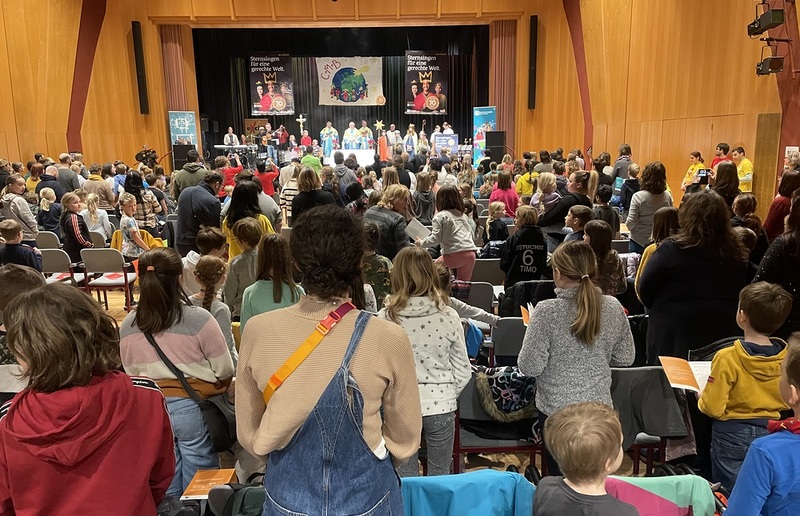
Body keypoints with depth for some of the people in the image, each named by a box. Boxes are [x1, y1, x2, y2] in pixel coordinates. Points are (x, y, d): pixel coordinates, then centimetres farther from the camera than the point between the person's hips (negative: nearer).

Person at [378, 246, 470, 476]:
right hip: (441, 405, 1)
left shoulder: (385, 317, -12)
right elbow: (463, 369, -2)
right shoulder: (448, 316, -8)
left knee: (405, 478, 15)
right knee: (440, 477, 17)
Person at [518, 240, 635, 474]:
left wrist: (533, 331, 0)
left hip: (557, 410, -4)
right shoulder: (613, 307, -6)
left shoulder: (547, 311, -20)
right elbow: (625, 358, 5)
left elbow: (530, 367, -17)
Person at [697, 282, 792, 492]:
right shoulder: (787, 357, -9)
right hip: (771, 433, 5)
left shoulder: (727, 358, -24)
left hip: (733, 435, -5)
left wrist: (701, 398, 0)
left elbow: (713, 408, -20)